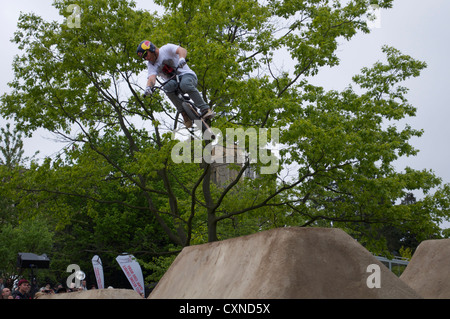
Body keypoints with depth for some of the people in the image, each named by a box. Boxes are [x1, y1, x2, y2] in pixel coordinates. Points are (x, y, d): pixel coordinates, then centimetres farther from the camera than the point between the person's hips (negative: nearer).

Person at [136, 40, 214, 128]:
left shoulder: (166, 49, -5)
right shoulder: (151, 65, 4)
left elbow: (182, 50, -23)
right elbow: (152, 77, -16)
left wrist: (181, 58, -47)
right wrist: (149, 87, -40)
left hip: (187, 75, -4)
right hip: (173, 81, 4)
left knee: (185, 84, -39)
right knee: (167, 87, -32)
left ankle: (205, 109, -33)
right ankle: (185, 113, -26)